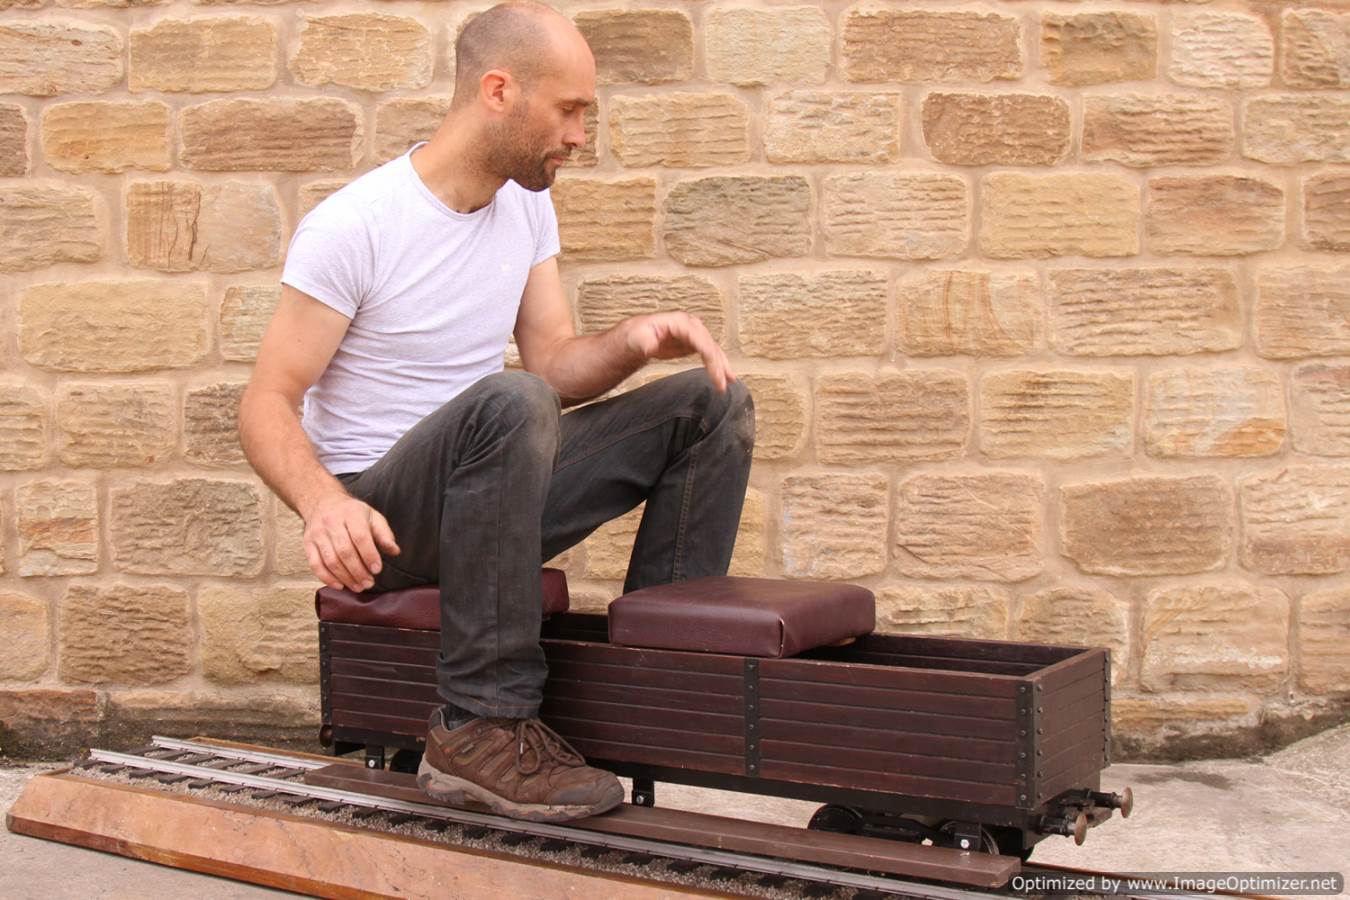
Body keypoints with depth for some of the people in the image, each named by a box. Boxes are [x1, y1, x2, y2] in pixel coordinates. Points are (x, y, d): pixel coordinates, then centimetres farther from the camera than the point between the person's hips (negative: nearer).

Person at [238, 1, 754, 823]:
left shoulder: (527, 204, 6)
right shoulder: (353, 227, -16)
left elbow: (554, 363, 7)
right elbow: (267, 405, -17)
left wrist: (632, 342, -15)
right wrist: (322, 500, -37)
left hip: (486, 494, 7)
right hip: (382, 521, -7)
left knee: (713, 404, -3)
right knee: (507, 404, -39)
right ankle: (483, 728, -32)